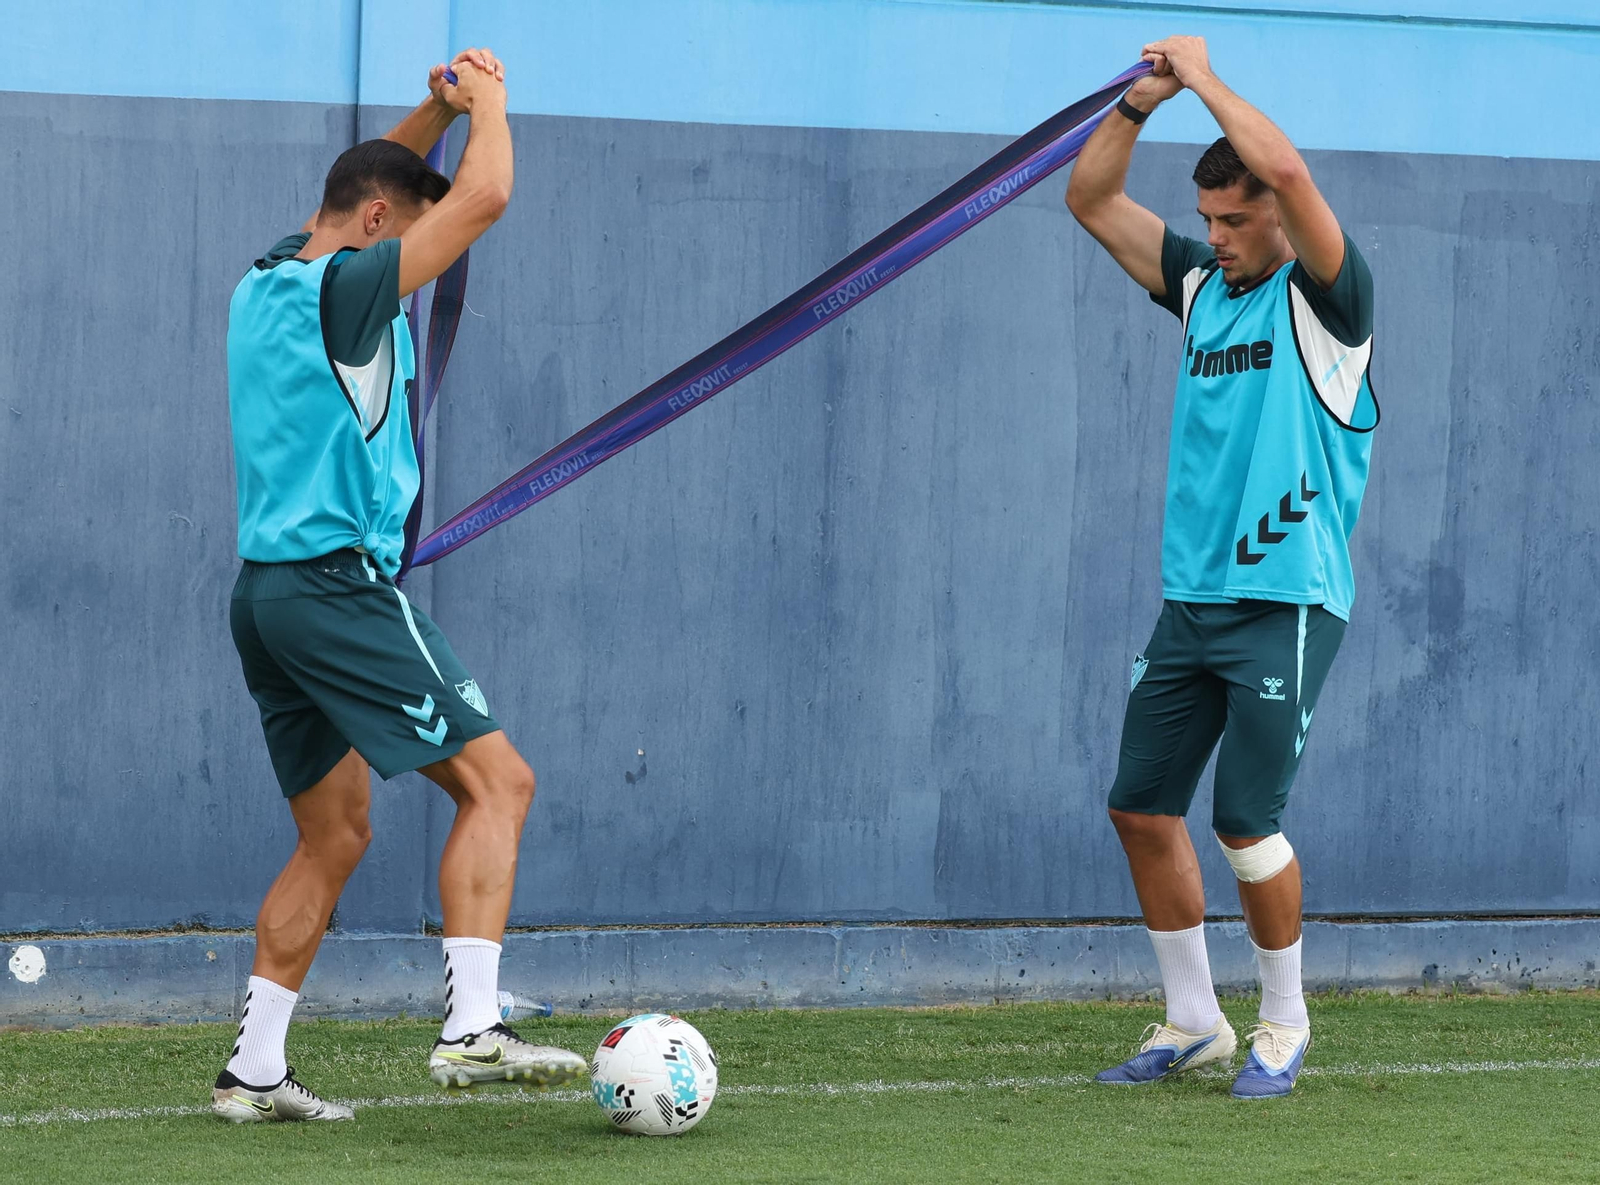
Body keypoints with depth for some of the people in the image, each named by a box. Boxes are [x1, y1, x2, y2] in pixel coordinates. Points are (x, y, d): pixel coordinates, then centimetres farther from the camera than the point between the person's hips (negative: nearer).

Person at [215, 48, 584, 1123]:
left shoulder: (267, 282, 13)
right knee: (496, 780, -9)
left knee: (336, 831, 14)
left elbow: (369, 185, 32)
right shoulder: (345, 289, -12)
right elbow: (485, 198, -16)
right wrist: (488, 102, 2)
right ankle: (472, 1027, -21)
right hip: (341, 583, -9)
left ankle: (254, 1069, 11)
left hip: (267, 592, 9)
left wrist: (438, 111, 19)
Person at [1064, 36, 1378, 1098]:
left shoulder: (1325, 298, -6)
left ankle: (1284, 1022, 9)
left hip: (1287, 601, -7)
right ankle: (1193, 1022, 16)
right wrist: (1141, 103, 1)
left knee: (1246, 820, -10)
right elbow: (1092, 201, 15)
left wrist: (1207, 79, -11)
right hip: (1190, 600, 7)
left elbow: (1286, 168, -22)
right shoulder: (1204, 287, 12)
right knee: (1143, 807, 4)